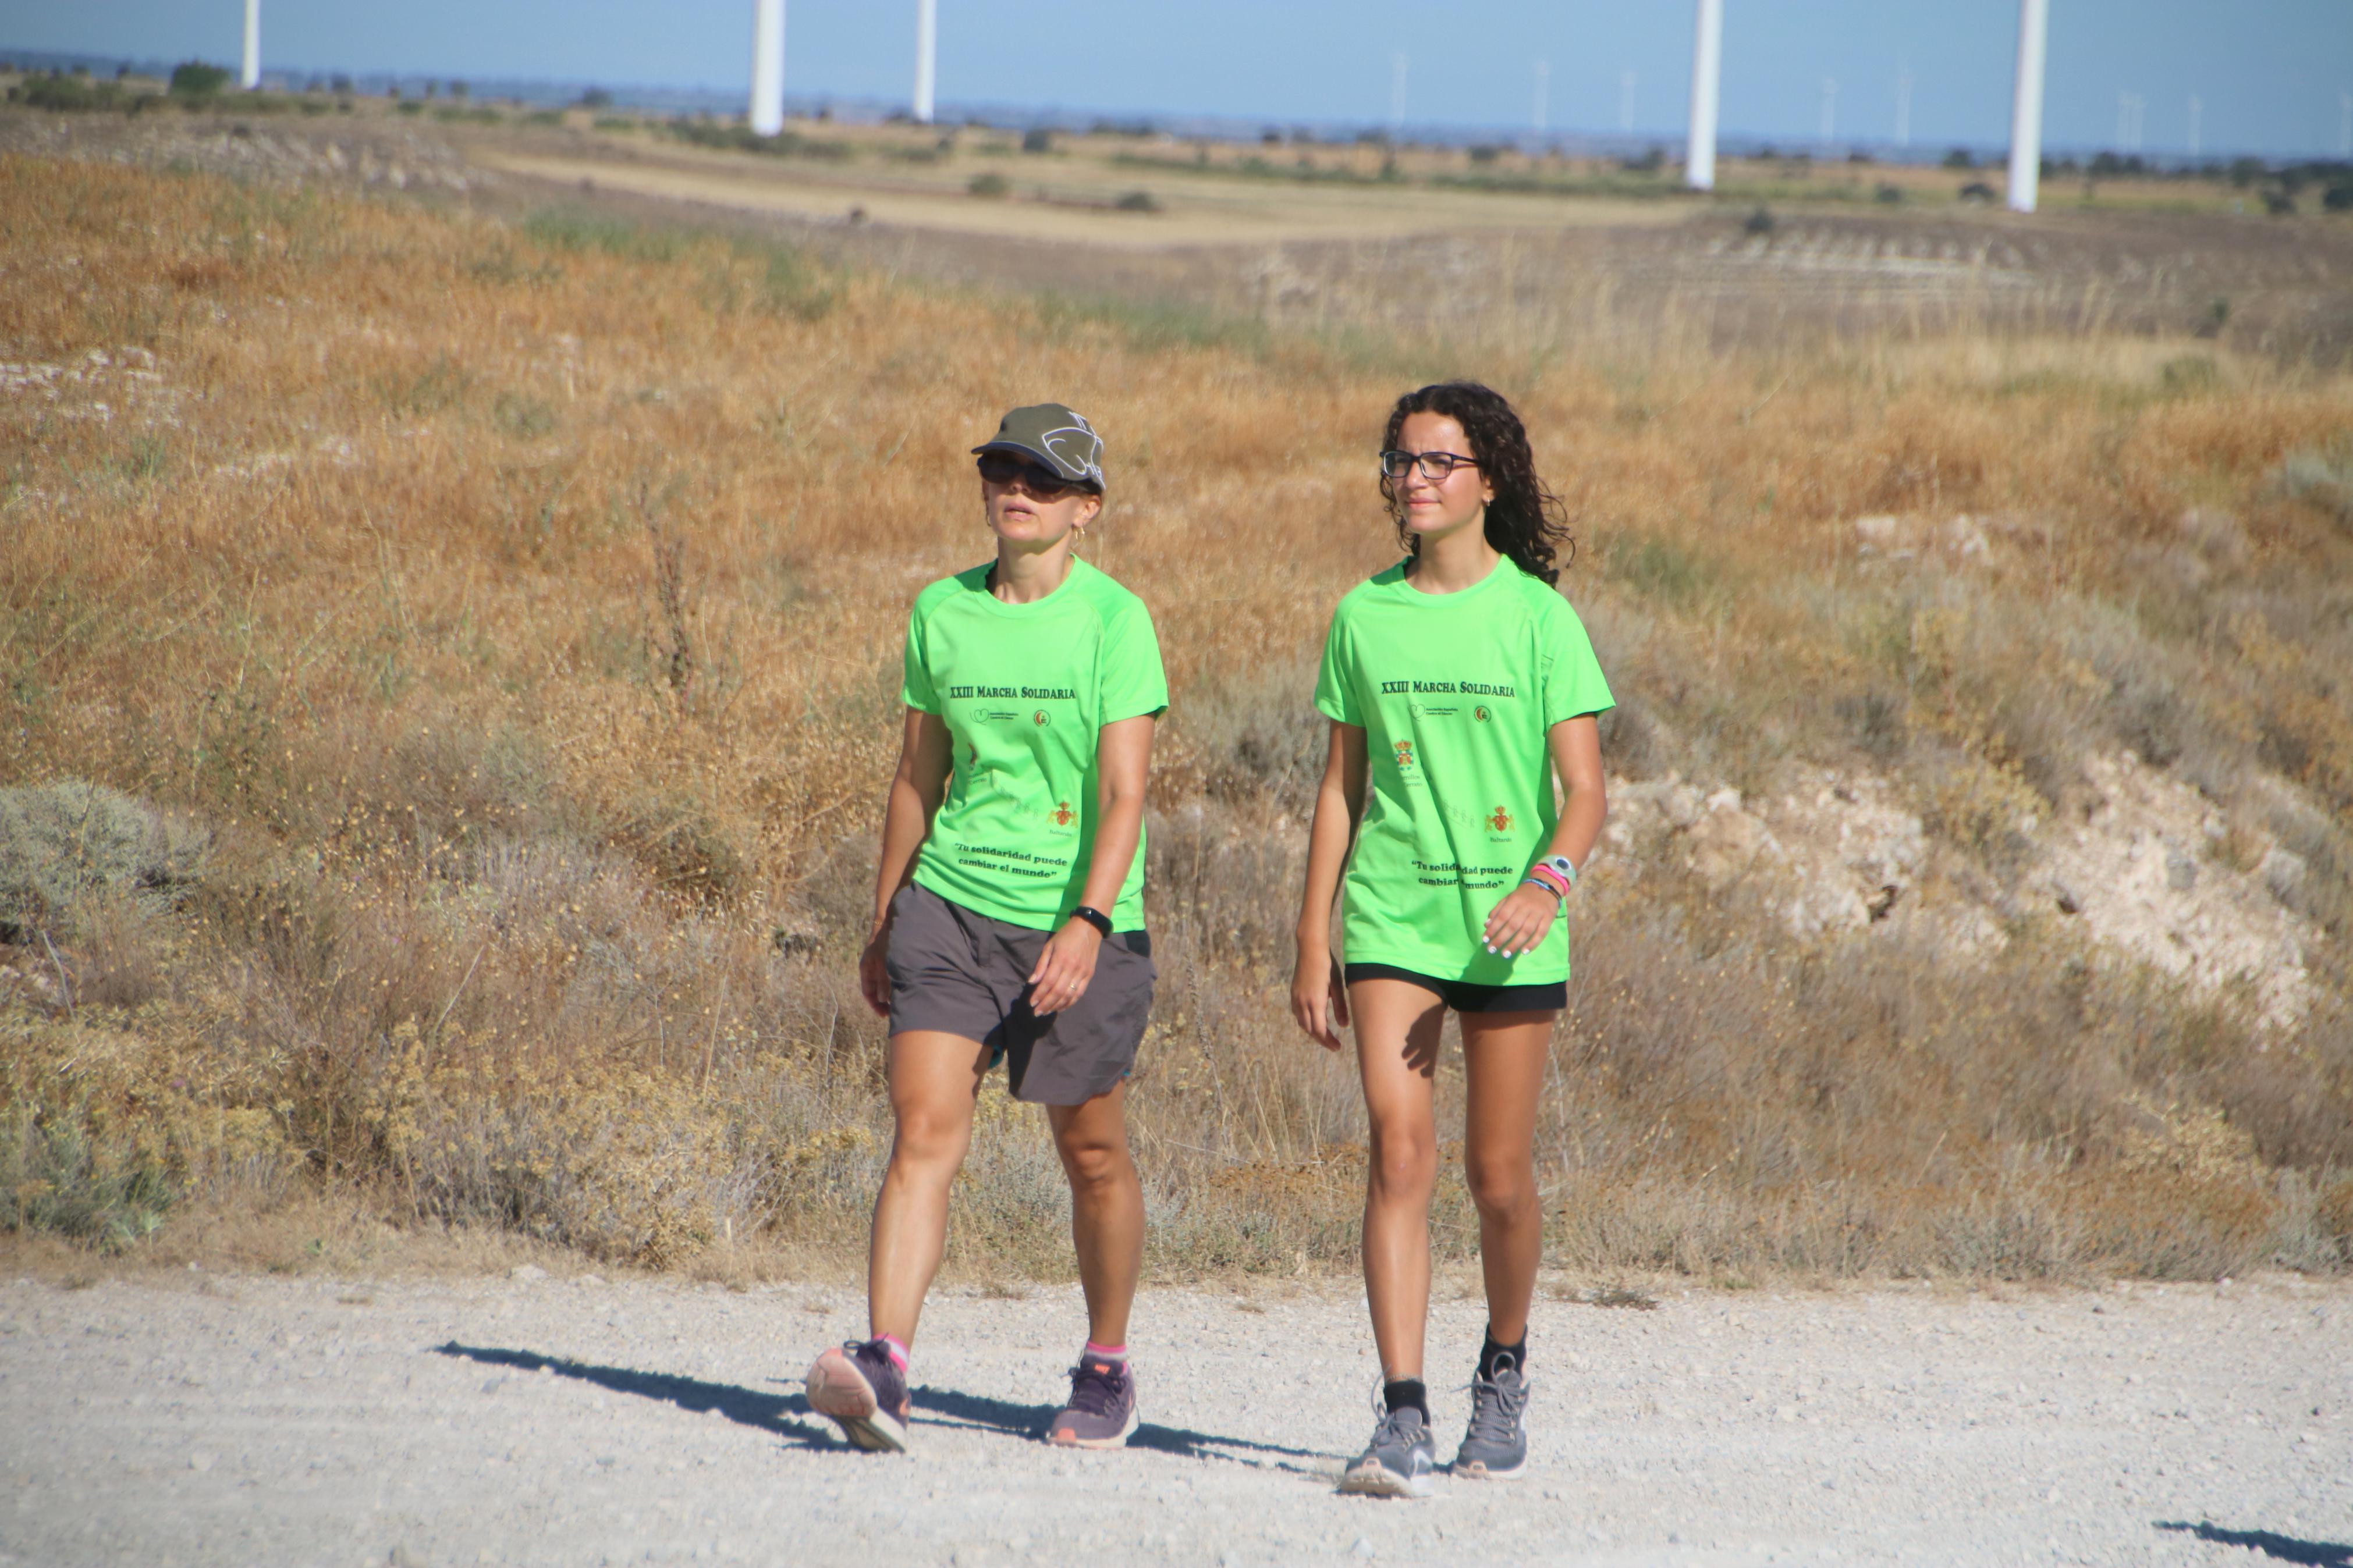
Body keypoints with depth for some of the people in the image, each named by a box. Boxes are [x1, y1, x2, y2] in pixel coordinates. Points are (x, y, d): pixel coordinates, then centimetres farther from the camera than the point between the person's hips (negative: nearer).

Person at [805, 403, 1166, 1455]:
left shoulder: (1115, 620, -6)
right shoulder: (941, 611, 8)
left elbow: (1122, 793, -13)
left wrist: (1088, 921, -26)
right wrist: (882, 922, 20)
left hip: (1076, 924, -3)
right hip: (950, 904, 3)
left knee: (1093, 1154, 7)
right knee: (924, 1130, -13)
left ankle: (1106, 1372, 25)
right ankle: (884, 1367, -22)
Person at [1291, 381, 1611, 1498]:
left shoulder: (1538, 616, -2)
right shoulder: (1365, 617, 7)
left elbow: (1585, 791, -4)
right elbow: (1341, 788, 13)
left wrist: (1549, 878, -24)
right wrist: (1313, 943, 10)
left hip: (1507, 927, -2)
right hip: (1392, 916, 2)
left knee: (1498, 1176, 5)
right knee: (1399, 1152, -13)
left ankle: (1503, 1376, 31)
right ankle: (1402, 1419, -18)